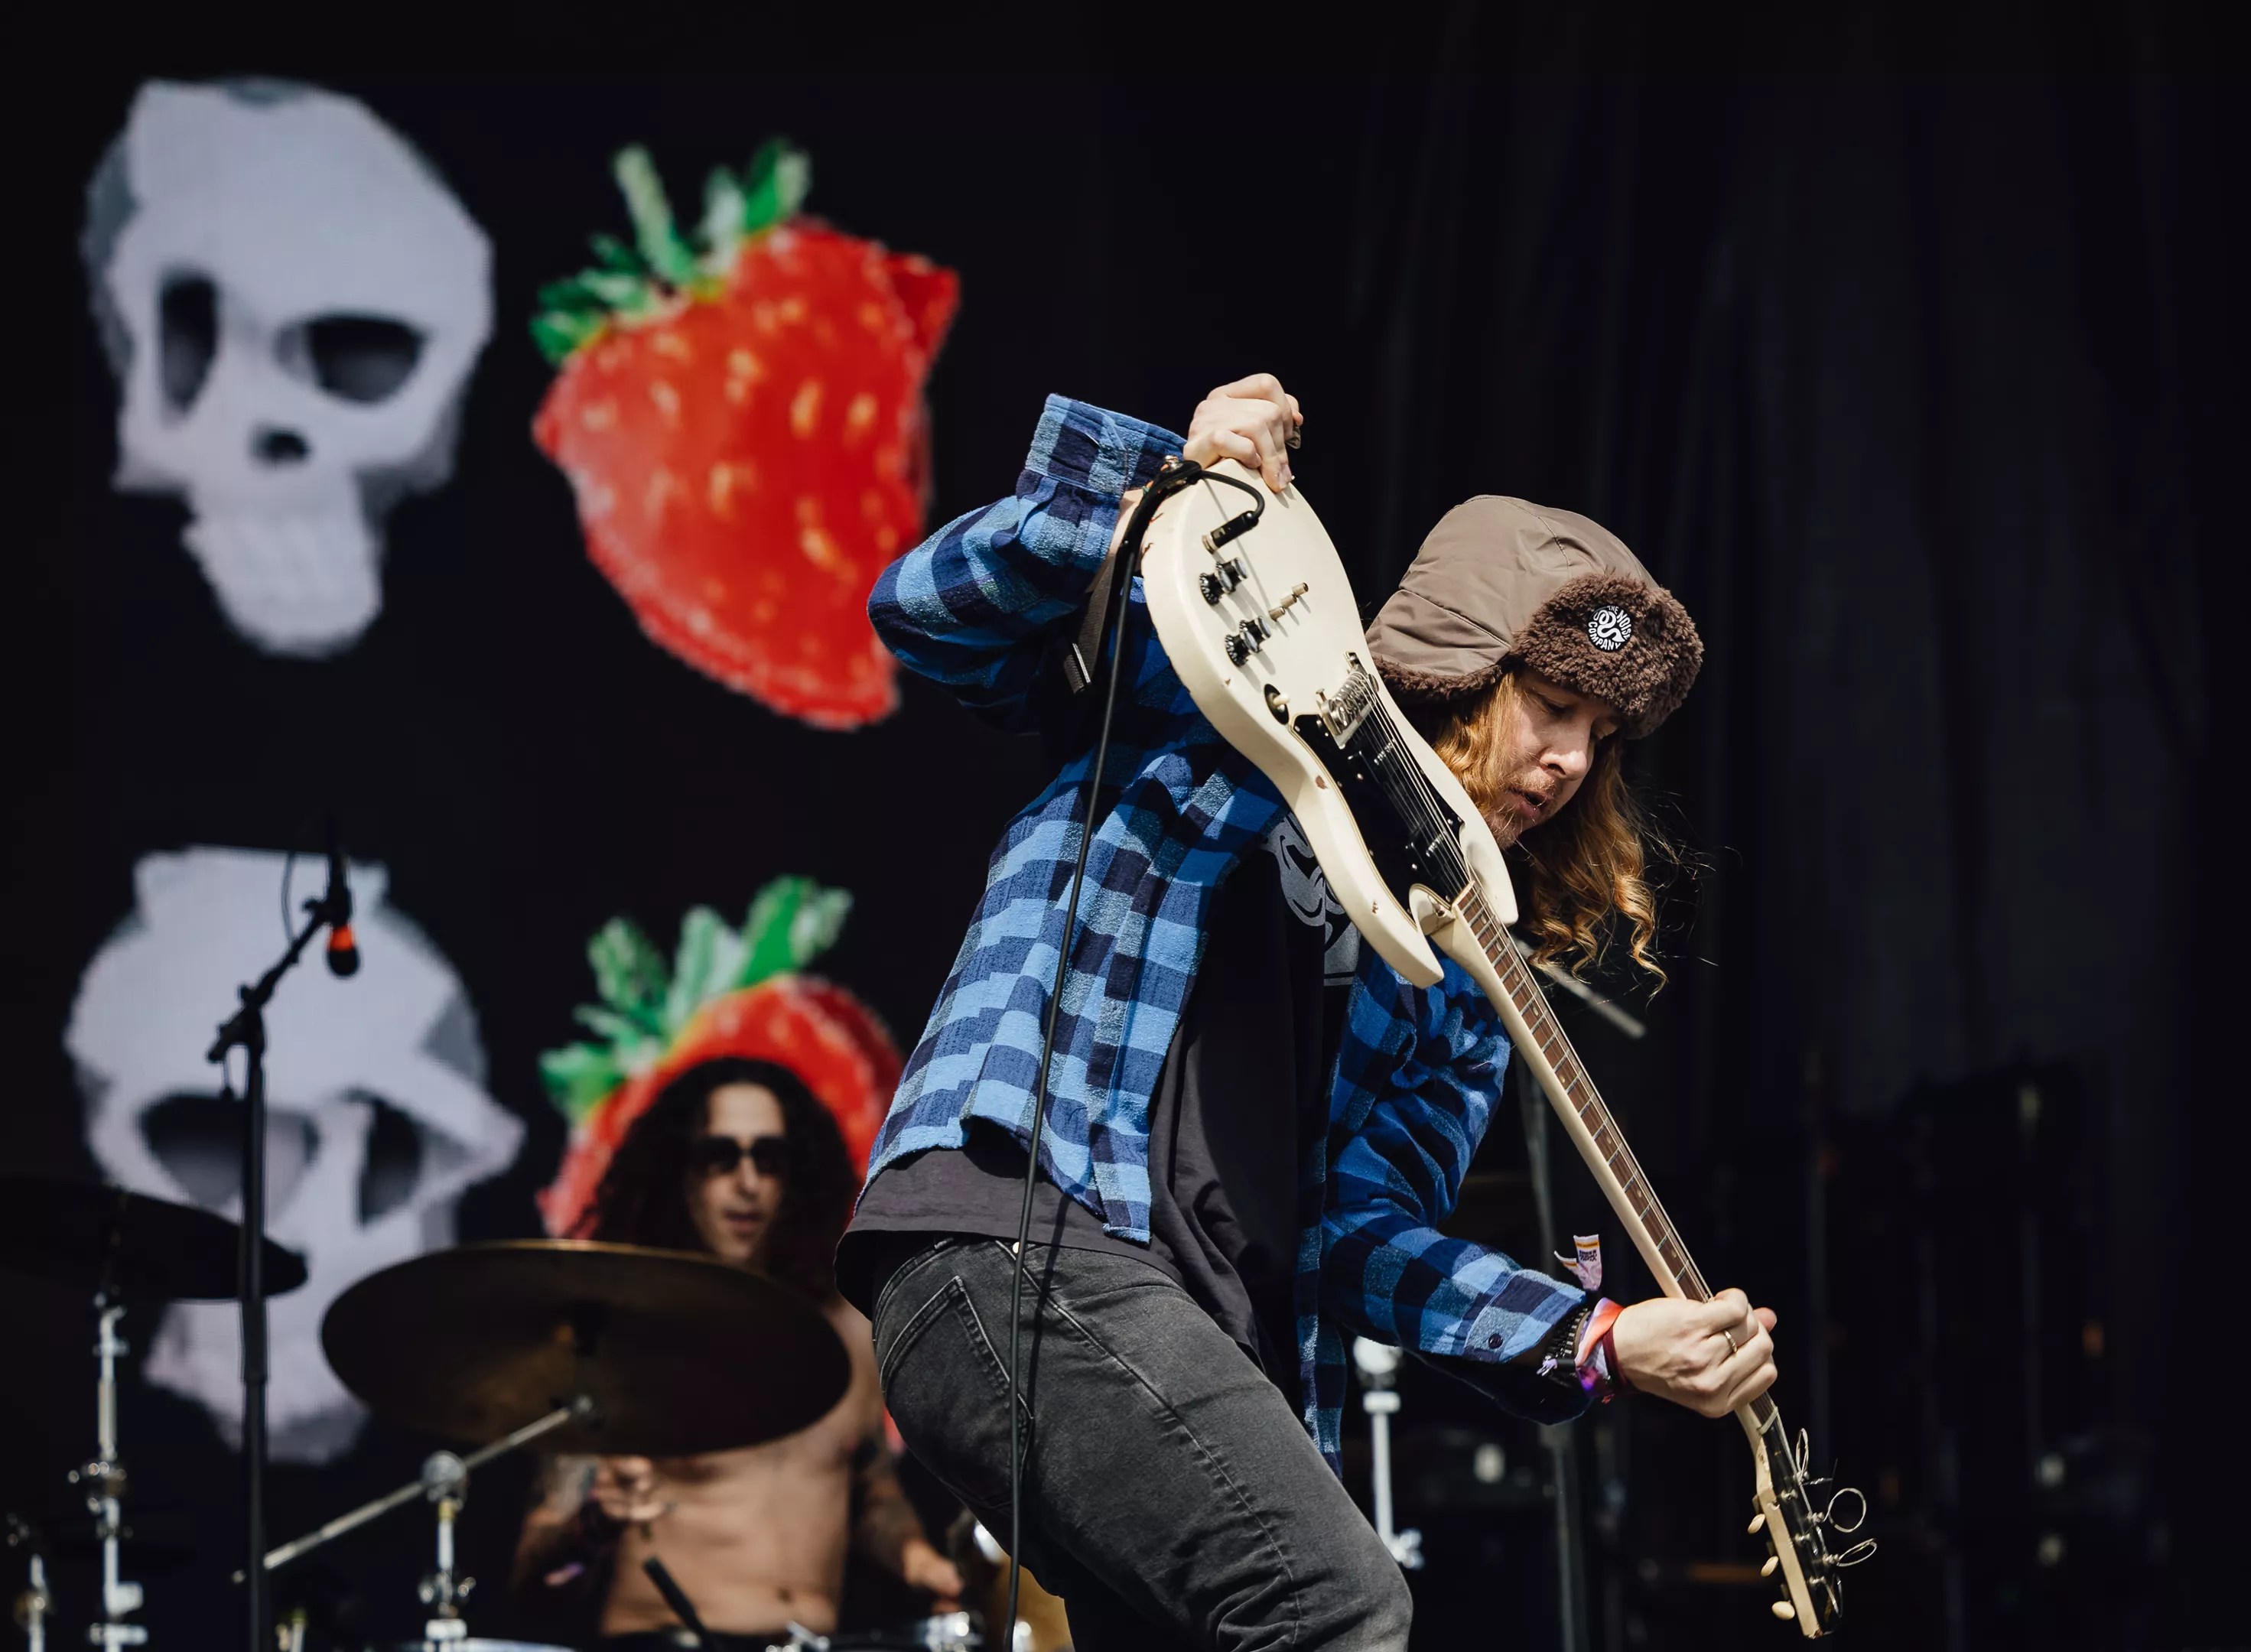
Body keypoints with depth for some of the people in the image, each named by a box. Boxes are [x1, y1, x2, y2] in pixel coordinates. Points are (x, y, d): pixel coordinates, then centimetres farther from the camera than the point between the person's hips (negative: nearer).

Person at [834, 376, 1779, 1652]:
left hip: (1216, 1354, 8)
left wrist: (1601, 1340, -2)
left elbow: (1365, 1226, 12)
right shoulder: (1197, 690, 10)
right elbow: (928, 608, 1)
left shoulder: (1460, 979, 22)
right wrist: (1164, 487, -11)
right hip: (1011, 1237, -8)